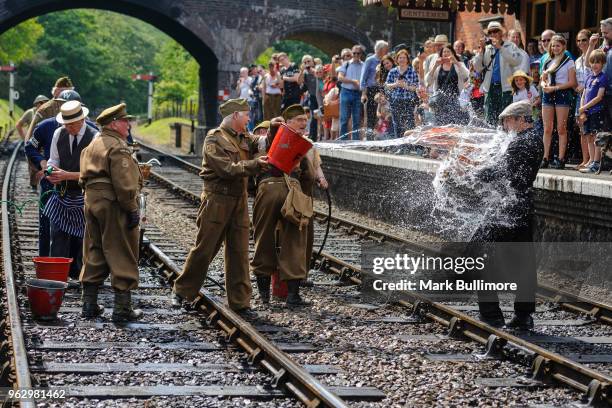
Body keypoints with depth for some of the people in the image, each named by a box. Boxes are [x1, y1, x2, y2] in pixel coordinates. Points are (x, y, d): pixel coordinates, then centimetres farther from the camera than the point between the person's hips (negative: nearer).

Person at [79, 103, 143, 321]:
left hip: (91, 201, 9)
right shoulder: (118, 147, -14)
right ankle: (122, 308, -1)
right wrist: (132, 210, -16)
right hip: (113, 205, -9)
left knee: (94, 254, 14)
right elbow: (124, 183, -20)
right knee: (122, 256, -2)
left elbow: (85, 176, 17)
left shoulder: (92, 146, 16)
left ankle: (89, 304, 16)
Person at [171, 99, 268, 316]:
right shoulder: (214, 139, -8)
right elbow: (227, 169, -18)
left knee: (239, 252, 4)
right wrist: (255, 165, -24)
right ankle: (182, 291, 15)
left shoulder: (244, 138, 15)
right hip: (217, 200, -6)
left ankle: (240, 302, 8)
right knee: (204, 248, 0)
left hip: (239, 200, 6)